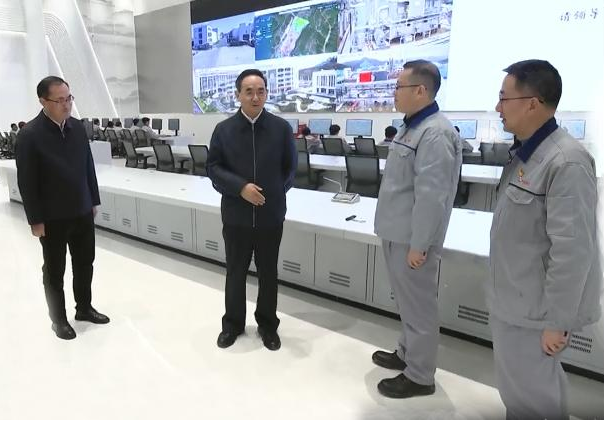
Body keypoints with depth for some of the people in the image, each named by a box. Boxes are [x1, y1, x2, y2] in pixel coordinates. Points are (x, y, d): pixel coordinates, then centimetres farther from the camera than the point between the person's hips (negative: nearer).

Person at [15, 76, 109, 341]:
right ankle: (58, 319, 27)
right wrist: (35, 220, -12)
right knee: (54, 270, 11)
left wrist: (94, 200, 11)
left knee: (85, 263, 16)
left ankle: (84, 308, 35)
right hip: (52, 218, -5)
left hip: (82, 212, 5)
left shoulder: (78, 127, 2)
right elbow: (26, 182, -12)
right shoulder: (30, 135, -14)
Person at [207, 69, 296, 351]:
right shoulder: (224, 129, -1)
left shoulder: (281, 128, -2)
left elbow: (290, 167, 7)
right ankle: (233, 323, 33)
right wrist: (240, 187, -14)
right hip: (236, 215, 0)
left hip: (271, 215, 0)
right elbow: (213, 168, 0)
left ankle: (267, 324, 32)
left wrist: (275, 193, 2)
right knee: (235, 272, 14)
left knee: (268, 272, 13)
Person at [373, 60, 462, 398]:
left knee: (419, 305, 5)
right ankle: (406, 354, 39)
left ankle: (420, 376, 21)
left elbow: (432, 196, -23)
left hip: (413, 238, -9)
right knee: (408, 302, 22)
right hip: (397, 233, 9)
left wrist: (418, 245, -20)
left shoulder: (435, 133, -20)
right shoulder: (413, 126, 11)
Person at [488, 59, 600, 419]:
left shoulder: (565, 162, -23)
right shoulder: (524, 152, 6)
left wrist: (556, 322, -18)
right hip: (513, 300, 8)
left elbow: (573, 251, -24)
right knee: (520, 386, 24)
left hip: (534, 308, -8)